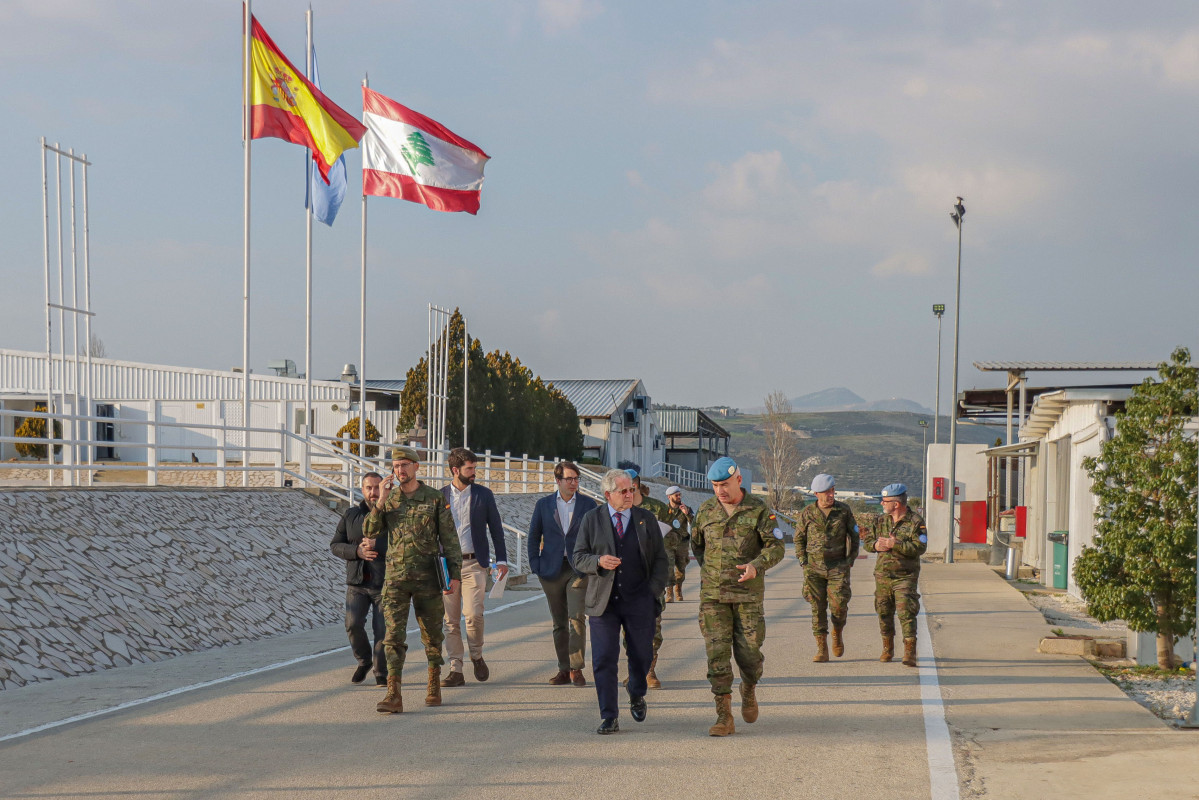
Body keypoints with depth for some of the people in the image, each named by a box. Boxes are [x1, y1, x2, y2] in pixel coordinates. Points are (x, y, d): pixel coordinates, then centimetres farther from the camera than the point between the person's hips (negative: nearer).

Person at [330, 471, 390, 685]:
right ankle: (364, 661, 15)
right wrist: (357, 551, -11)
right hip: (357, 582, 2)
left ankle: (381, 673, 14)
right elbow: (335, 545, 7)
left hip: (385, 584, -2)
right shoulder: (351, 515, 8)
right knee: (353, 623, -11)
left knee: (382, 629, -3)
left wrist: (377, 545, -22)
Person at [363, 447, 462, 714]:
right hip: (395, 579, 1)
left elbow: (449, 539, -1)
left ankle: (434, 687, 28)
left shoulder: (435, 499, -1)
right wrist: (381, 501, -14)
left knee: (432, 635, 10)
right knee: (394, 636, -9)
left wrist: (455, 575, -7)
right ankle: (393, 696, -14)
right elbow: (370, 532, -3)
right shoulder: (388, 499, 6)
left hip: (427, 579, -1)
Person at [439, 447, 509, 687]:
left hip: (474, 563, -2)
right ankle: (455, 670, 7)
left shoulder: (484, 494, 6)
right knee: (451, 620, 1)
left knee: (473, 614, -15)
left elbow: (496, 528, 11)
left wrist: (501, 559, 6)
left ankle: (477, 656, 10)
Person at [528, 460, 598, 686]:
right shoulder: (543, 505, 6)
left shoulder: (589, 504, 4)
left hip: (579, 570, -2)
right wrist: (535, 564, 1)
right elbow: (534, 536, 10)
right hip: (552, 571, 2)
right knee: (559, 622, 7)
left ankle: (576, 668, -8)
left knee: (576, 618, -13)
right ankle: (564, 669, 13)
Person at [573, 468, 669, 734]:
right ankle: (608, 718, 0)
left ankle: (637, 696, 37)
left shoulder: (646, 519, 8)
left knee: (641, 656, 6)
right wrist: (598, 561, -16)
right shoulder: (591, 520, 5)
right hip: (603, 602, -1)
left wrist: (655, 590, -2)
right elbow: (579, 558, 5)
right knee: (603, 660, -6)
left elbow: (660, 558, 10)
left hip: (639, 601, 1)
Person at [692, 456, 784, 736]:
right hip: (713, 595, 2)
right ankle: (724, 718, -4)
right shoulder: (706, 510, 5)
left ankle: (749, 691, 34)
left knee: (749, 651, 1)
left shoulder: (759, 510, -4)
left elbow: (775, 546, -8)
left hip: (748, 594, -2)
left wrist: (756, 566, -25)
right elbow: (696, 543, 23)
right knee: (717, 653, -6)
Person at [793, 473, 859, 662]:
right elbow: (799, 539, 11)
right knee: (818, 607, 0)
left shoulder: (844, 511, 2)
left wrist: (851, 560, 4)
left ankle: (838, 633, 21)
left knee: (839, 604, -10)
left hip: (838, 566, -1)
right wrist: (804, 562, 2)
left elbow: (854, 536, 11)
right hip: (814, 567, 1)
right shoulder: (807, 514, 1)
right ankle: (821, 649, 4)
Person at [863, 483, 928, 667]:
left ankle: (910, 652, -13)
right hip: (883, 574, 5)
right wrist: (876, 545, -11)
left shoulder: (915, 521, -7)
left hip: (905, 576, -5)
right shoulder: (881, 520, 10)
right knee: (884, 612, 10)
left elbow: (920, 547, -17)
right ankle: (888, 649, 25)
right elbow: (868, 541, 13)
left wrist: (895, 544, -23)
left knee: (906, 613, -13)